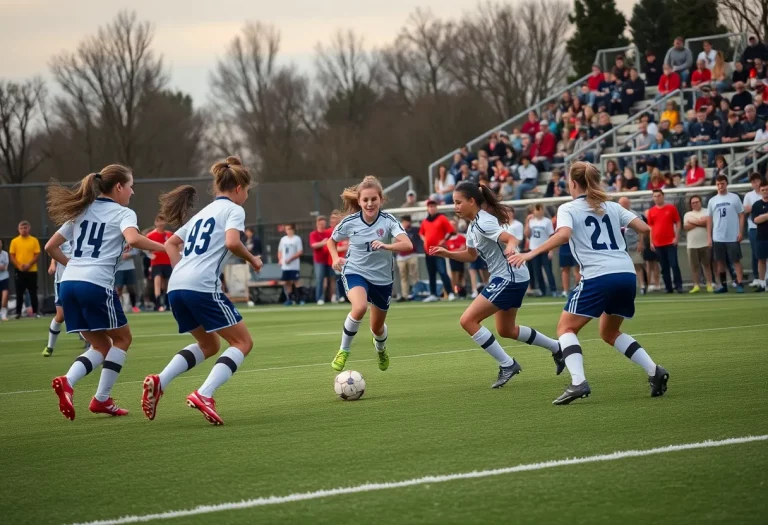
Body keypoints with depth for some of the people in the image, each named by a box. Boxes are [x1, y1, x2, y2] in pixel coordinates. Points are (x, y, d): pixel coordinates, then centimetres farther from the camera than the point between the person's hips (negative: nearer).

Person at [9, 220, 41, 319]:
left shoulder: (34, 241, 2)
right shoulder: (14, 241, 4)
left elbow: (37, 255, -2)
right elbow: (12, 256, 3)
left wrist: (29, 265, -15)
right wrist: (19, 266, -12)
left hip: (32, 271, -1)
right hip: (19, 271, 1)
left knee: (33, 292, 2)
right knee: (19, 293, 2)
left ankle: (35, 311, 7)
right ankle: (18, 312, 8)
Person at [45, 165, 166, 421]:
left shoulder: (82, 211, 21)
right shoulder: (122, 213, 2)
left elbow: (51, 246, 22)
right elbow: (133, 239, -21)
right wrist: (165, 248, -10)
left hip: (68, 284, 6)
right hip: (97, 284, -6)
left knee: (101, 345, 16)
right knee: (121, 338, 15)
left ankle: (67, 382, -9)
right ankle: (101, 399, 8)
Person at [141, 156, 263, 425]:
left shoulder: (203, 213, 27)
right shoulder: (233, 210, 4)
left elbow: (170, 244, 27)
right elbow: (232, 242, -14)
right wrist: (252, 259, 2)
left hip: (176, 287, 8)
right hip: (203, 287, -8)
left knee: (208, 345, 23)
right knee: (242, 342, 2)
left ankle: (159, 381, 2)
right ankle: (204, 394, -18)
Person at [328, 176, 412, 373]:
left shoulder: (388, 221, -17)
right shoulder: (349, 222, -11)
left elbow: (407, 245, -33)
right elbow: (331, 241, 10)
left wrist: (385, 245, -50)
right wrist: (336, 258, -9)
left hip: (382, 278, 1)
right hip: (355, 272, -1)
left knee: (377, 327, 16)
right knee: (360, 307, -34)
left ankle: (381, 349, 55)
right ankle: (343, 351, -13)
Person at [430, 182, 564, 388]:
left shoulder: (483, 222, -19)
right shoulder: (473, 225, 11)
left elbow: (511, 239, -31)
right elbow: (471, 255, 22)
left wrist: (510, 248, -54)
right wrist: (446, 253, 9)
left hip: (509, 278, -11)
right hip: (507, 278, 11)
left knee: (468, 320, -14)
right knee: (506, 330, 23)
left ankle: (507, 364, -8)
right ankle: (557, 348, 35)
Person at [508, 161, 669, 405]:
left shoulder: (568, 209, 5)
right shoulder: (612, 207, 19)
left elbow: (564, 234, -16)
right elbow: (644, 228, 11)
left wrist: (530, 254, -18)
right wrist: (623, 227, 33)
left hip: (598, 276, -6)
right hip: (627, 274, 6)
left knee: (566, 328, 7)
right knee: (610, 333, 24)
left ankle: (578, 382, -16)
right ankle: (654, 370, 8)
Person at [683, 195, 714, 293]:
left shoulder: (706, 212, 6)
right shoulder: (687, 214, 13)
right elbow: (686, 227, -2)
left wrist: (694, 222, -8)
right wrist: (701, 222, -8)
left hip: (705, 243, -2)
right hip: (692, 244, 2)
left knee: (707, 264, -1)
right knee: (694, 266, 1)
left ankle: (709, 285, 1)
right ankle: (696, 286, 6)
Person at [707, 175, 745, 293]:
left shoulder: (734, 198, 0)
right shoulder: (712, 201, 8)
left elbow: (741, 215, 0)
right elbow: (709, 220, 10)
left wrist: (740, 232, -9)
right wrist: (709, 237, 5)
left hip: (733, 237, -3)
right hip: (718, 238, 3)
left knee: (736, 261, -3)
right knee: (720, 262, 7)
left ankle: (739, 284, -5)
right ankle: (724, 285, 14)